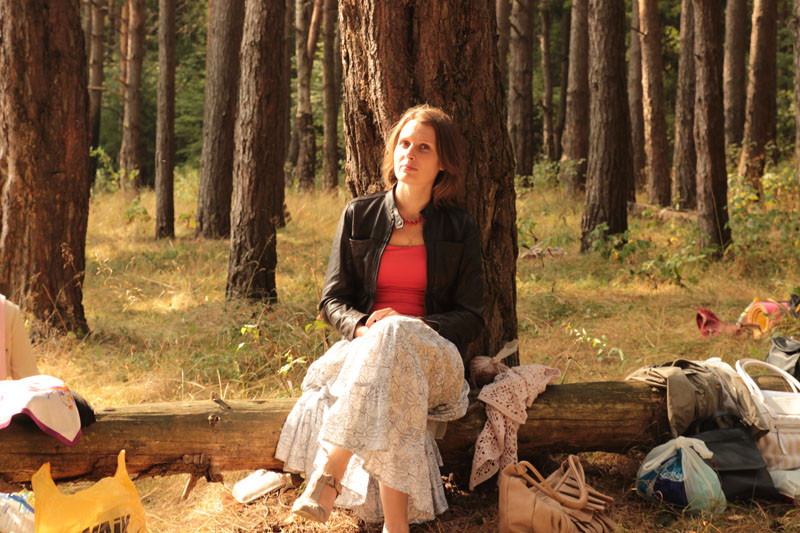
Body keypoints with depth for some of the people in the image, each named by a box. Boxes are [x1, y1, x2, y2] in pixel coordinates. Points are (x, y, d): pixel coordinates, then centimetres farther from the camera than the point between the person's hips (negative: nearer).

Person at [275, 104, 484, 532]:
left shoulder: (459, 230, 9)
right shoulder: (359, 216, 12)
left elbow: (471, 318, 5)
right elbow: (332, 300, 11)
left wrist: (406, 327, -14)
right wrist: (361, 326, -15)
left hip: (434, 355, -1)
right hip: (364, 348, 2)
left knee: (393, 338, -39)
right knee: (389, 402, -38)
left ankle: (327, 476, -47)